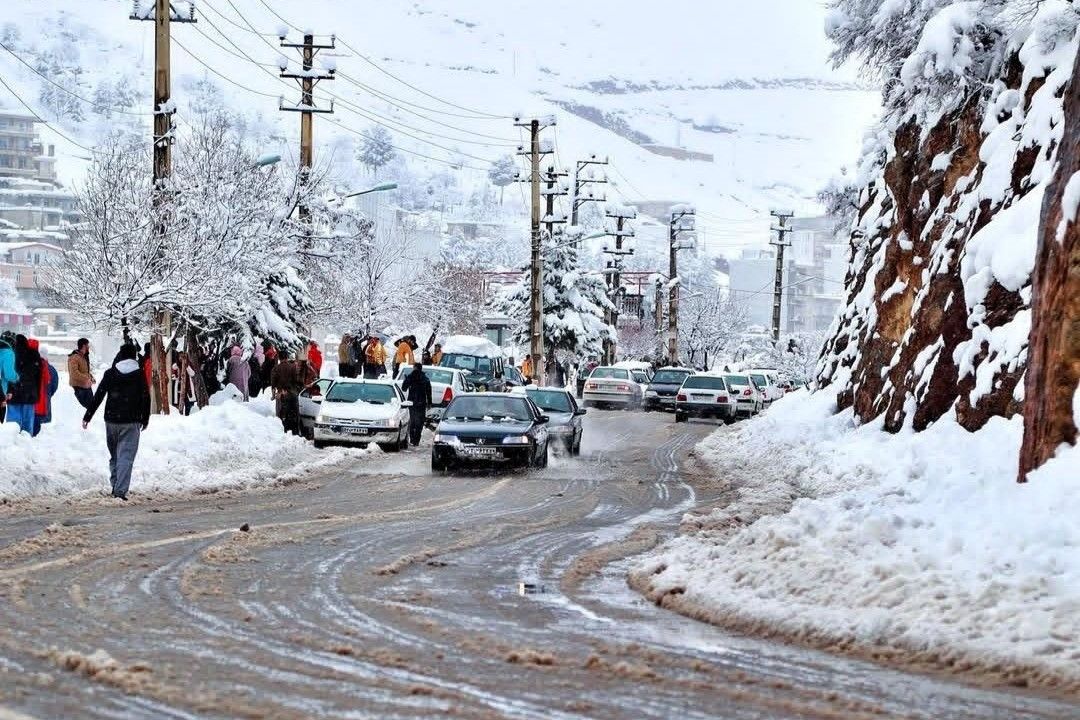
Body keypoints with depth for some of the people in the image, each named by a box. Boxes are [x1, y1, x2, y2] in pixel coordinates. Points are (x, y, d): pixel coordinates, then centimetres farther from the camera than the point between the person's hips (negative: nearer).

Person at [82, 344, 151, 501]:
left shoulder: (110, 374, 1)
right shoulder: (139, 375, -1)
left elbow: (98, 397, 0)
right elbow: (145, 398, 2)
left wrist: (87, 417, 4)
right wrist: (145, 419, 14)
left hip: (111, 420, 2)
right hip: (131, 422, -2)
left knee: (114, 455, 17)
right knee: (126, 456, -5)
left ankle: (115, 486, 21)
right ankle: (121, 490, -15)